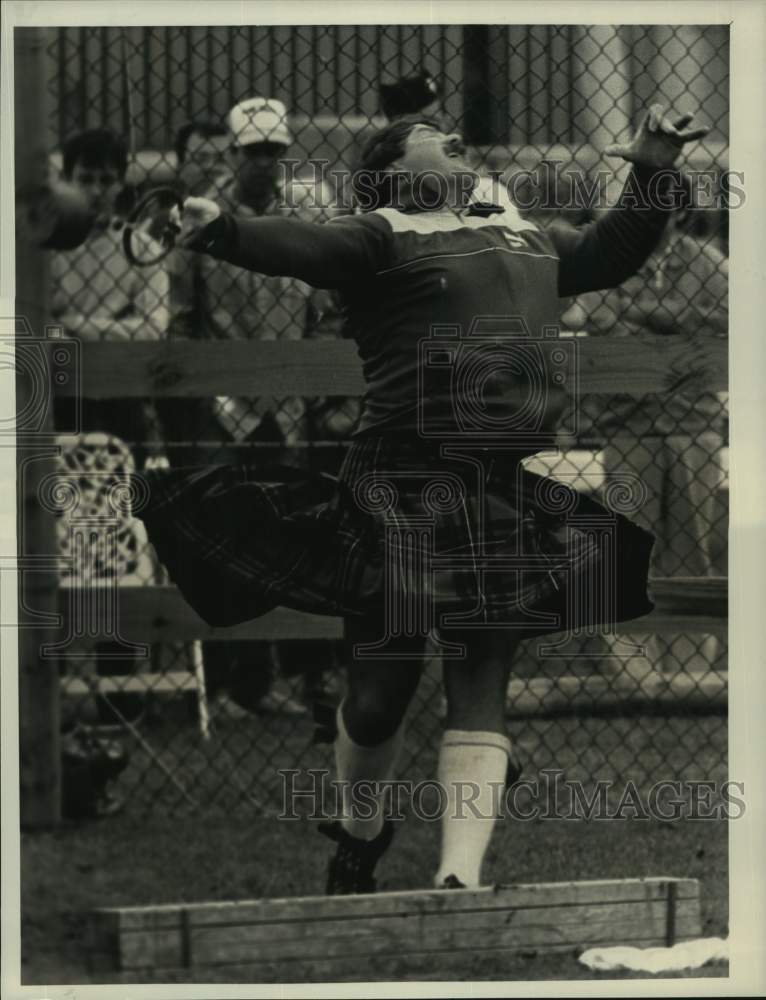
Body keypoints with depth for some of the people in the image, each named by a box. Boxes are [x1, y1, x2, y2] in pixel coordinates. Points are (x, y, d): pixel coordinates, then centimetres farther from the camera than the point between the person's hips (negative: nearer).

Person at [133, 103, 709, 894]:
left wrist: (651, 173, 29)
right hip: (403, 492, -5)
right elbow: (300, 248, -17)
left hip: (514, 495, 5)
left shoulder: (522, 238, 23)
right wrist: (223, 232, -36)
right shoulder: (380, 236, 1)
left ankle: (460, 878, -8)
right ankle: (360, 832, 27)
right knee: (382, 686, 0)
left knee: (481, 688, -3)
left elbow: (607, 255, 37)